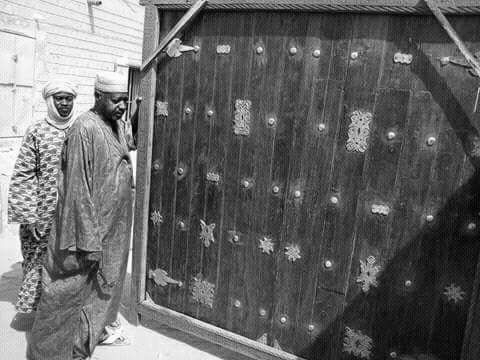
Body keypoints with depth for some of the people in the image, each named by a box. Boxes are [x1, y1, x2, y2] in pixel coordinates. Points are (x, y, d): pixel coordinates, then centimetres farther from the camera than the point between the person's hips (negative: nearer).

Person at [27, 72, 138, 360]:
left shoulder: (119, 125, 4)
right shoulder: (84, 129, -21)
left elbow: (133, 142, 30)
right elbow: (78, 190, -24)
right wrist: (88, 242, -23)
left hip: (115, 227, 8)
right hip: (88, 226, -8)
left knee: (105, 283, 22)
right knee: (72, 289, 8)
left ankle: (95, 331, 44)